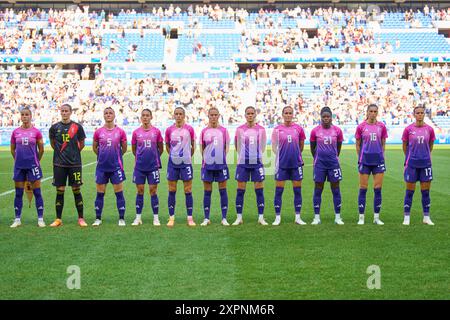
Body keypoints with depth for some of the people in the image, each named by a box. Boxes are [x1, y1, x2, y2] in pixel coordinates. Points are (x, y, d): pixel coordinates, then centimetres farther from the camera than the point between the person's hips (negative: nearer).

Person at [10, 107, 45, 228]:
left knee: (37, 192, 0)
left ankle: (40, 219, 7)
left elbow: (41, 149, 5)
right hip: (19, 166, 2)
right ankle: (17, 219, 15)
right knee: (18, 193, 6)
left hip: (33, 165, -2)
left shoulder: (36, 132, -3)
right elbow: (12, 149, 15)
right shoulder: (15, 132, 4)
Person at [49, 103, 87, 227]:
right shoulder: (54, 127, 4)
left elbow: (82, 144, 9)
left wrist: (74, 153, 6)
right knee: (60, 190, 3)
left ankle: (81, 218, 9)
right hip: (59, 164, 1)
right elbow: (52, 143, 16)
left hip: (75, 164, -1)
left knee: (77, 190, 1)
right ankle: (58, 219, 11)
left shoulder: (77, 127, 0)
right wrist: (61, 152, 9)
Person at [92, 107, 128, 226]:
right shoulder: (98, 132, 1)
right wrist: (103, 155, 12)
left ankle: (121, 219, 8)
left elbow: (124, 149, 9)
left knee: (119, 193, 0)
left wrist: (115, 156, 10)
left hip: (116, 166, -1)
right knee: (100, 193, 6)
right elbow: (94, 147, 14)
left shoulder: (120, 132, -1)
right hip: (102, 166, 1)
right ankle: (98, 218, 16)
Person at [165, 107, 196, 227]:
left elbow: (193, 145, 8)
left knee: (188, 191, 1)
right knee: (172, 191, 4)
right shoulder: (169, 130, 2)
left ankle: (190, 218, 7)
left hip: (186, 163, -1)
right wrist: (172, 155, 7)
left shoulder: (189, 129, -2)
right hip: (173, 163, 2)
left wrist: (189, 156, 7)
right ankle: (171, 217, 12)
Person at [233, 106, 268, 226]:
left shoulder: (261, 130, 3)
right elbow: (237, 146, 10)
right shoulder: (240, 129, 2)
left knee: (259, 190, 0)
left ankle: (261, 217, 7)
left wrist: (257, 156, 11)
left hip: (257, 162, 0)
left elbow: (262, 147, 11)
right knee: (240, 190, 1)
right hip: (243, 163, 0)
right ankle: (239, 217, 8)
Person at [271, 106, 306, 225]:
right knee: (279, 190, 0)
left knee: (297, 190, 4)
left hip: (296, 163, 1)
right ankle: (277, 217, 8)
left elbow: (301, 145, 13)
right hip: (282, 163, -1)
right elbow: (274, 147, 4)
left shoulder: (298, 128, 2)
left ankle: (298, 217, 13)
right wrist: (280, 155, -8)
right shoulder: (277, 129, 0)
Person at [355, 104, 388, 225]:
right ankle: (361, 217, 8)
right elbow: (358, 144, 6)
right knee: (363, 188, 1)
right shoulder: (361, 127, -1)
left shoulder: (381, 126, 3)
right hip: (365, 161, -1)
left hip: (378, 160, 2)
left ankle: (376, 217, 10)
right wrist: (360, 157, 2)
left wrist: (381, 155, 5)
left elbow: (383, 143, 11)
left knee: (378, 189, 2)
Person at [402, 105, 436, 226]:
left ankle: (426, 217, 16)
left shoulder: (429, 129, -1)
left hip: (425, 163, 2)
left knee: (425, 191, 6)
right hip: (411, 164, -1)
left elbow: (430, 146, 12)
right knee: (410, 191, 3)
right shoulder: (408, 129, -5)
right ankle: (406, 217, 12)